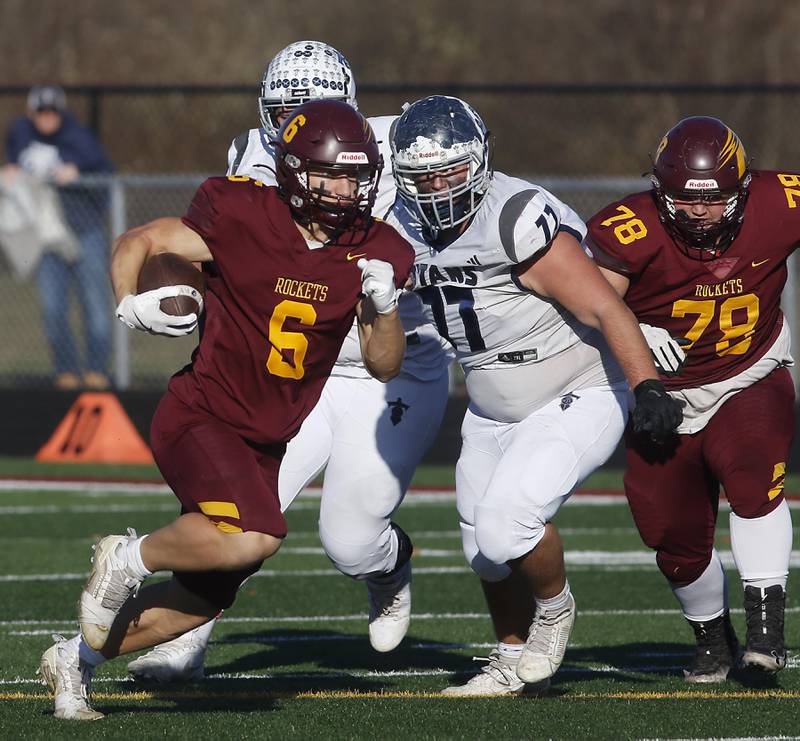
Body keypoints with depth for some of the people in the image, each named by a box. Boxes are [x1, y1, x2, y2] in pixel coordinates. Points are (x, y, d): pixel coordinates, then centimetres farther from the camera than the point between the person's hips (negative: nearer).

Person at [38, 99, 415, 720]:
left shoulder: (373, 251, -2)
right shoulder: (244, 216, -15)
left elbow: (384, 366, 2)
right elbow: (137, 243, -4)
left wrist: (383, 306, -17)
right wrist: (131, 306, -23)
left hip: (266, 442, 7)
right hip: (202, 418, -7)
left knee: (203, 600, 12)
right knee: (253, 538, -33)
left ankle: (76, 658, 33)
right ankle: (129, 558, -6)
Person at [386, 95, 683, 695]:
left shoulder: (520, 223, -28)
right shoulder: (409, 229, -4)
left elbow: (606, 310, -28)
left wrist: (648, 388, -34)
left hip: (577, 399, -8)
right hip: (494, 413, 8)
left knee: (506, 527, -21)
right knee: (486, 552, 12)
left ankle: (555, 608, 9)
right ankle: (515, 664, 36)